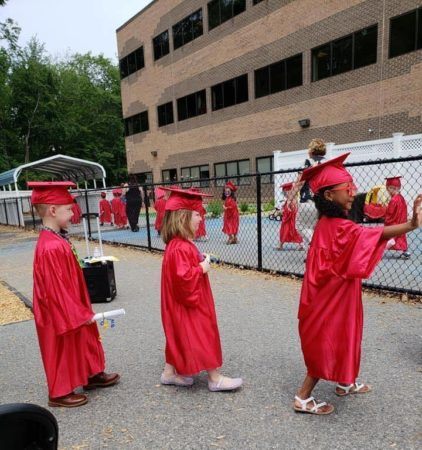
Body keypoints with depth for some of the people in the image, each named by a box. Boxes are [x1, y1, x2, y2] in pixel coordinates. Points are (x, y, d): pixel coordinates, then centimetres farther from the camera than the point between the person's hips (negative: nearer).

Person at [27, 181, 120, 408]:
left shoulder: (55, 240, 2)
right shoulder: (51, 247, -30)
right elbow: (56, 288, -26)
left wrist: (81, 310, 17)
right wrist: (79, 314, -17)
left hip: (70, 308, 9)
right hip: (61, 314, -9)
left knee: (83, 341, 23)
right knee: (63, 350, 10)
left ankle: (91, 375, 42)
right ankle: (59, 393, 31)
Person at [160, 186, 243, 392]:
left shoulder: (179, 244, 6)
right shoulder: (180, 248, -28)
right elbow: (183, 277, -35)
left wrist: (200, 264, 4)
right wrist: (202, 269, -22)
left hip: (185, 303, 10)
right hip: (188, 305, -10)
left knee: (180, 337, 20)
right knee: (202, 337, 3)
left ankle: (170, 372, 34)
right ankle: (215, 378, 19)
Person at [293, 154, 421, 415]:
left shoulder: (330, 222, 4)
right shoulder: (336, 226, -28)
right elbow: (371, 234, -44)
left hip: (333, 296, 10)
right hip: (332, 299, -10)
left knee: (341, 339, 25)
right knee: (329, 345, 4)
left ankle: (346, 384, 47)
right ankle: (303, 398, 19)